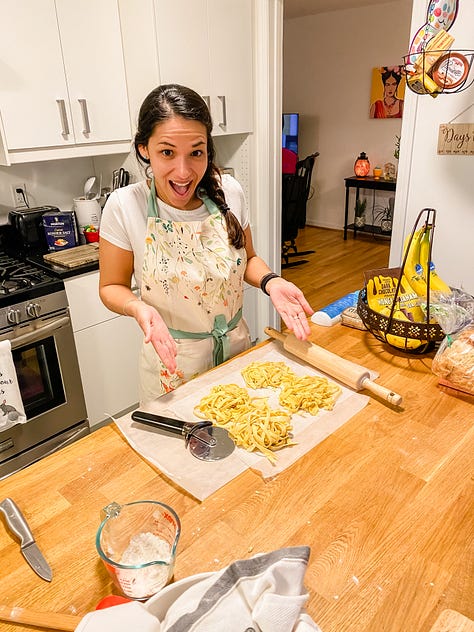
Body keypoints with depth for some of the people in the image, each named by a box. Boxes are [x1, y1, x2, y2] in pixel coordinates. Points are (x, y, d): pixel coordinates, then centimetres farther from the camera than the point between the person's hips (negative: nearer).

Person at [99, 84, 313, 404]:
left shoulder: (229, 191, -10)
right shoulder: (124, 206, -17)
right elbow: (112, 286, -7)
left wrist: (271, 282, -15)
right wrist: (138, 308, -28)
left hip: (237, 348, 3)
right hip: (172, 359, -3)